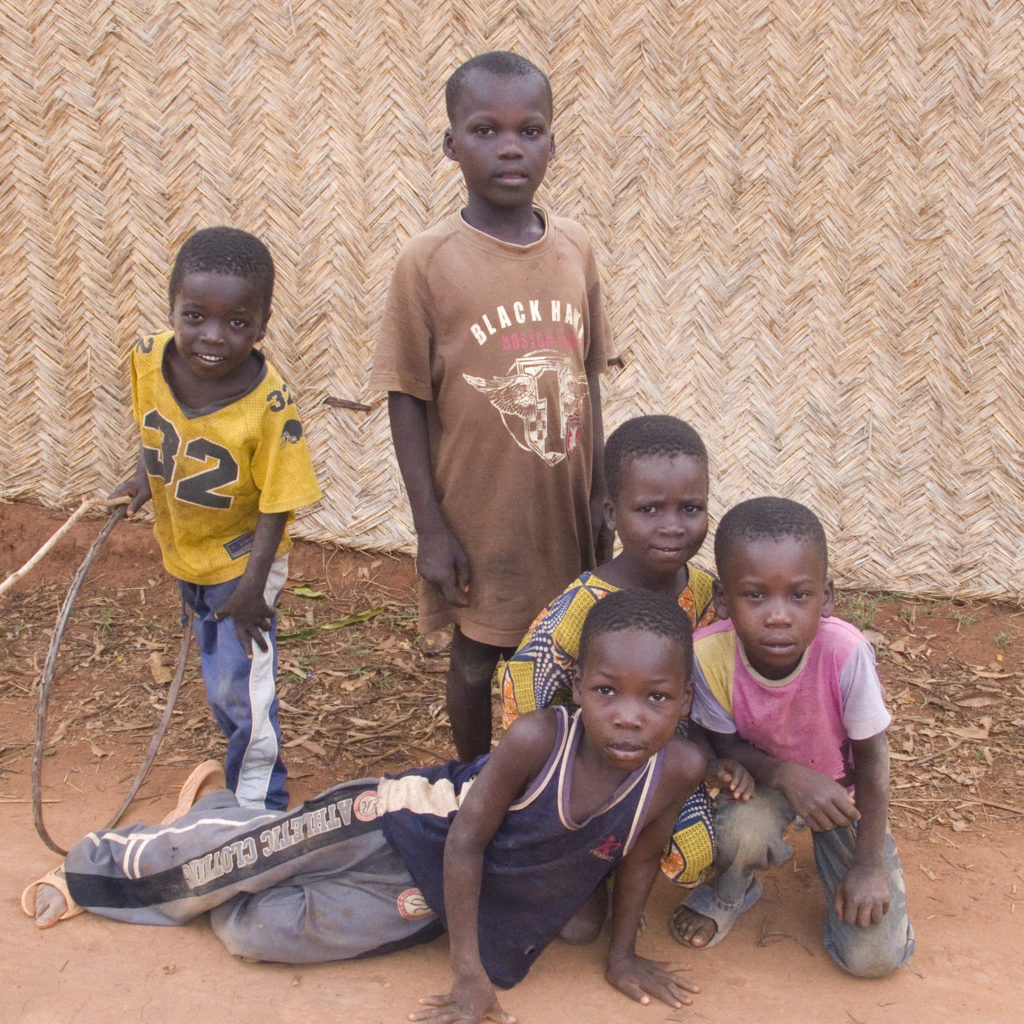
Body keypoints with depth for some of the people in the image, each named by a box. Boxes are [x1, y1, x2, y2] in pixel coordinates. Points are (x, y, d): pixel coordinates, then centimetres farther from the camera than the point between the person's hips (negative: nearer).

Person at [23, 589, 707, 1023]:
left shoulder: (677, 770, -25)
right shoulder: (539, 739, -34)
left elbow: (641, 855, -5)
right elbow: (465, 839, -23)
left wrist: (622, 956, 3)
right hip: (416, 826, -3)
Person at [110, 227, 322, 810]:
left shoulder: (270, 404, -31)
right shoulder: (148, 359, -17)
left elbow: (276, 503, -23)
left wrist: (252, 586, -21)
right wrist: (146, 475, -7)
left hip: (243, 561, -6)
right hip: (183, 553, 6)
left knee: (243, 693, 2)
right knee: (219, 686, 24)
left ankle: (259, 810, 23)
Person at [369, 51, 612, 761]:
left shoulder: (575, 249, -1)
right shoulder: (428, 262, -12)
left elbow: (587, 377, 6)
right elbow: (408, 400, -9)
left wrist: (598, 494, 7)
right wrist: (431, 528, -10)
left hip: (562, 505, 3)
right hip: (476, 514, -3)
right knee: (477, 656, 14)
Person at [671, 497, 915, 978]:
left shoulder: (845, 652, -33)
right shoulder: (708, 654, -31)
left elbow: (871, 757, -17)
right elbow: (724, 745, -14)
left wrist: (869, 864, -13)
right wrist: (786, 774, -34)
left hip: (840, 785, 0)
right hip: (763, 776, 0)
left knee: (875, 957, -9)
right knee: (738, 831, -36)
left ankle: (835, 852, 21)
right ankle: (729, 893, 2)